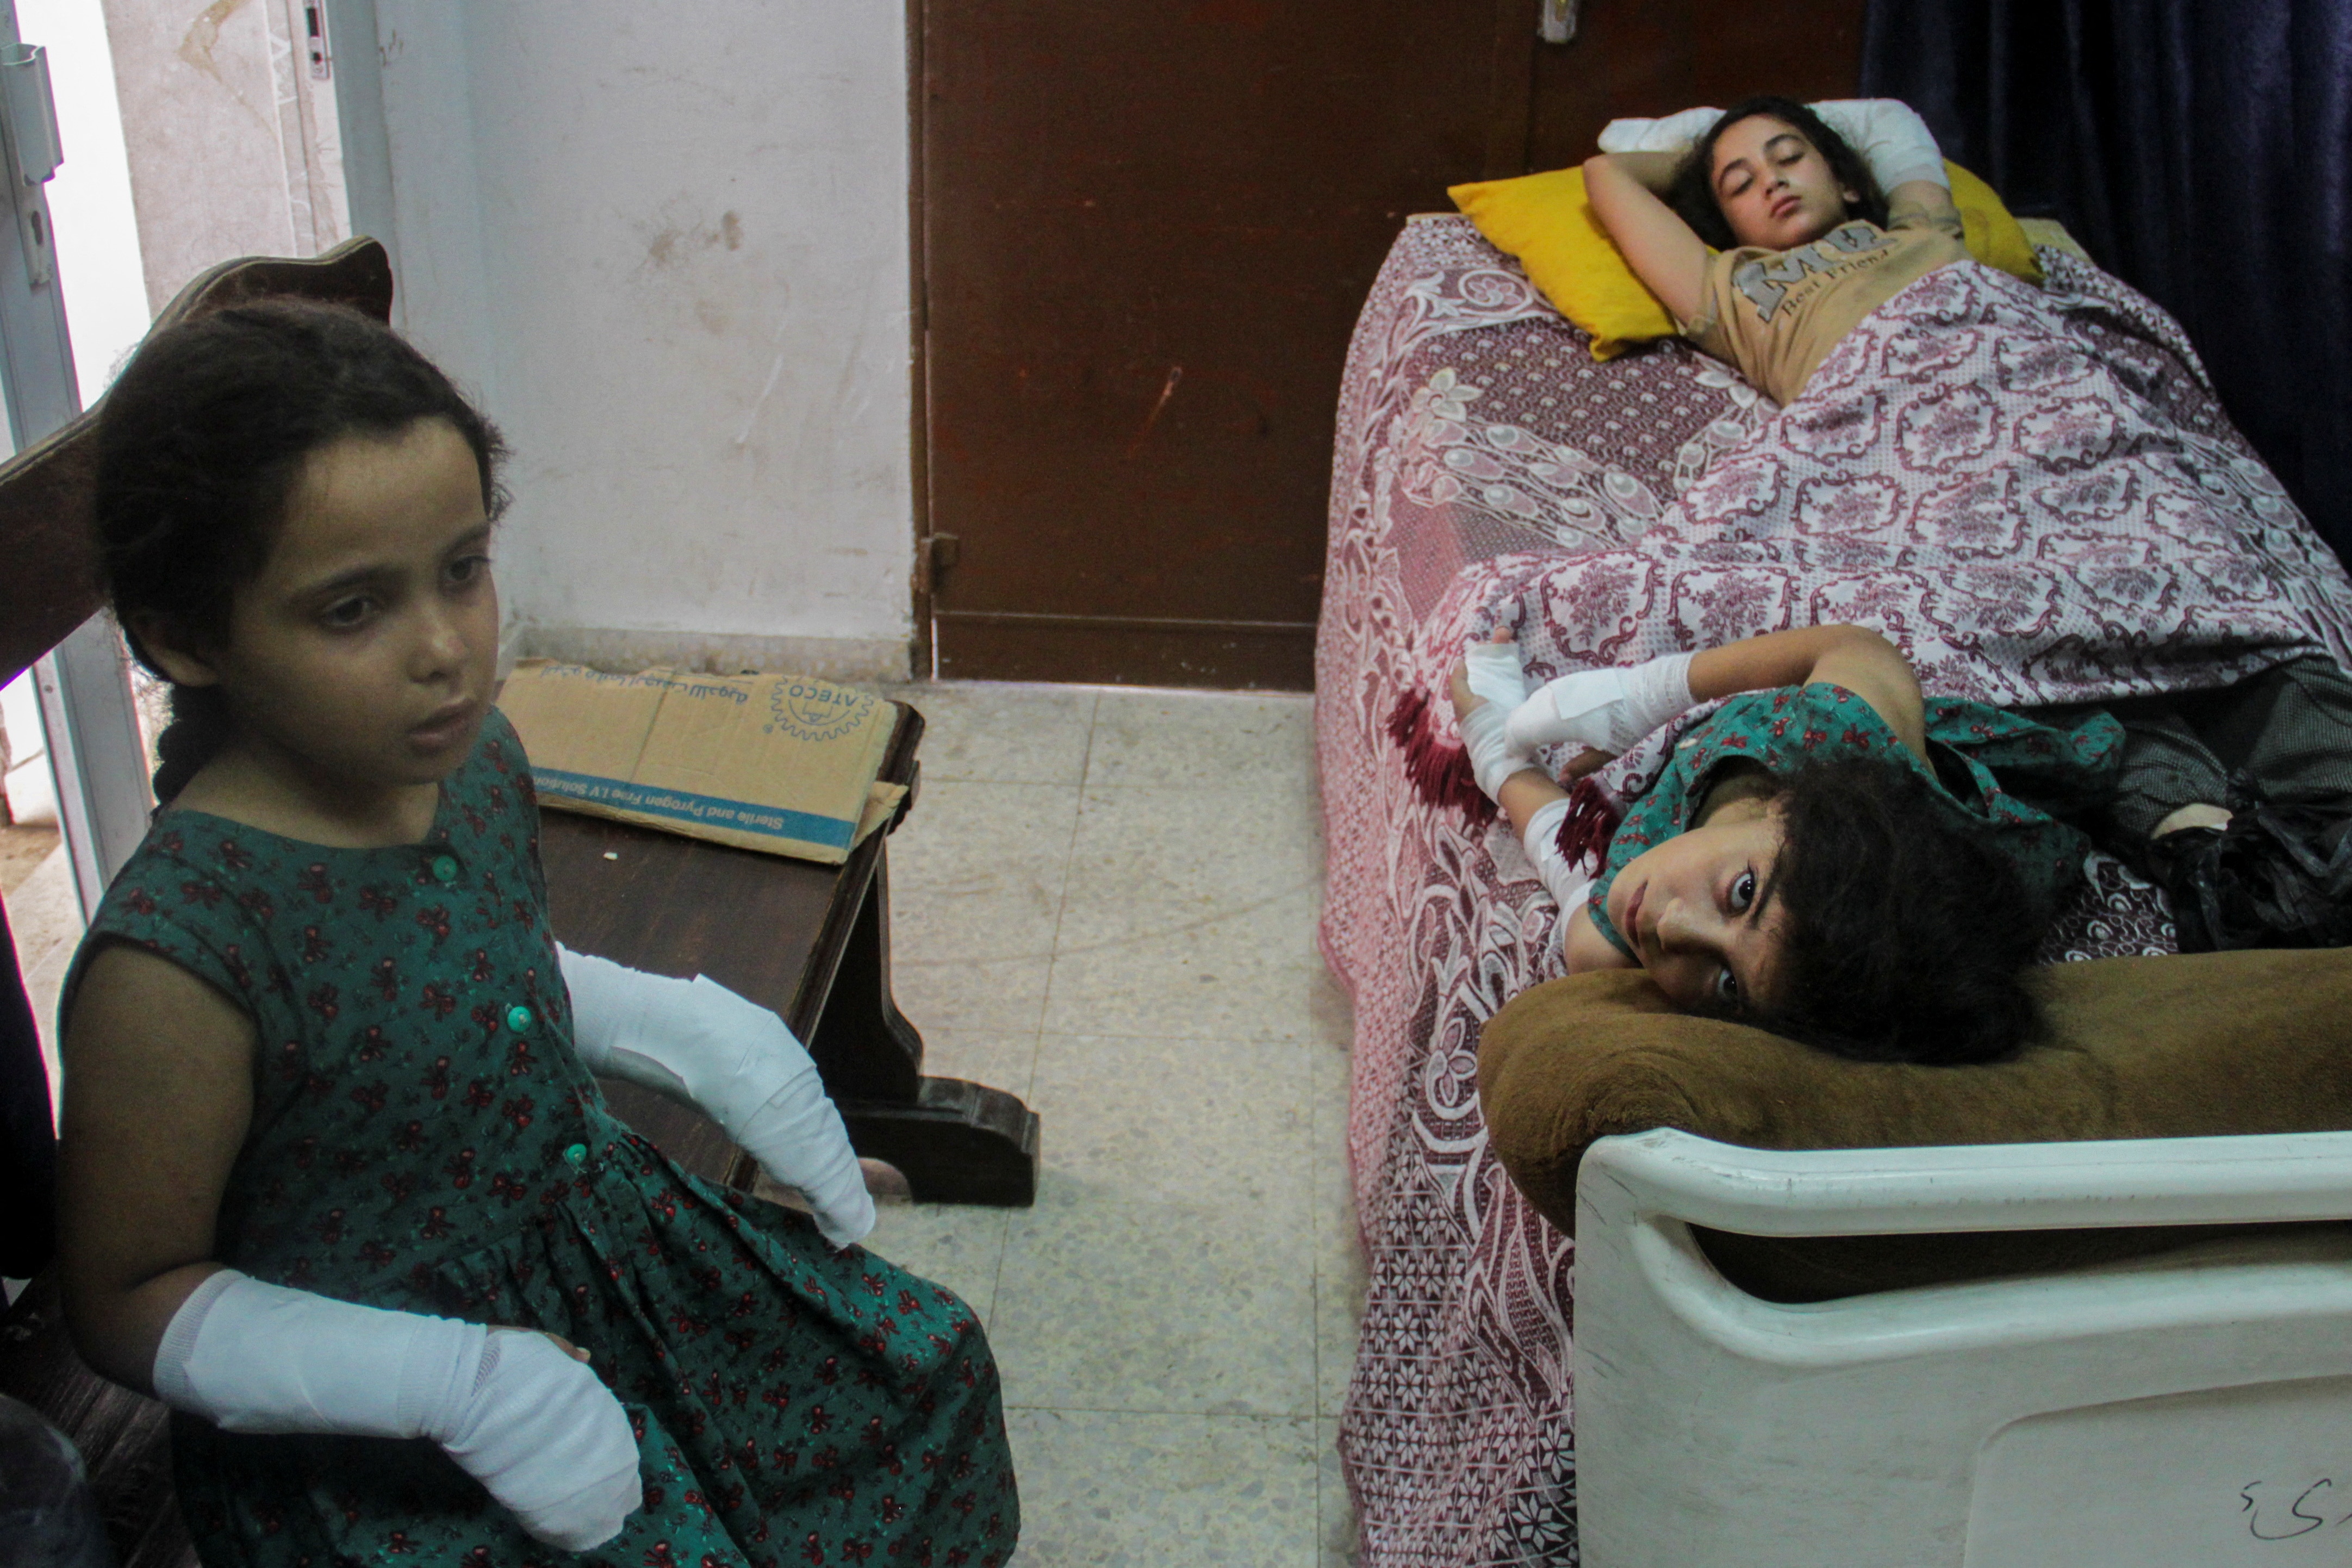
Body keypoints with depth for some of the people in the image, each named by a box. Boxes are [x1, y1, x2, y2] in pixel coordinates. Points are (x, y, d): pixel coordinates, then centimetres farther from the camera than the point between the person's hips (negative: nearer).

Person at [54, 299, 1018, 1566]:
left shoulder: (476, 759, -8)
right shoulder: (176, 960, -30)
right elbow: (130, 1304, -18)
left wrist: (696, 1033, -2)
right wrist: (458, 1380, -26)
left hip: (599, 1242, 7)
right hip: (365, 1412, -7)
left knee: (922, 1359, 13)